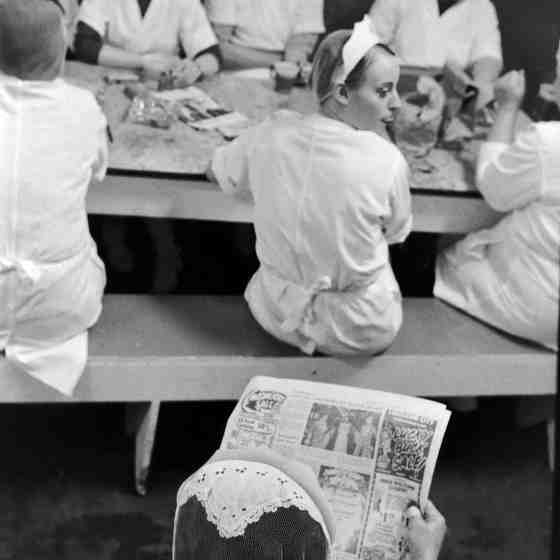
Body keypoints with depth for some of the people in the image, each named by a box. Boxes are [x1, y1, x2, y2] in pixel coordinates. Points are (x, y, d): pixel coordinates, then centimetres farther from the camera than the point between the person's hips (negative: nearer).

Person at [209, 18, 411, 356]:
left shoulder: (271, 135, -12)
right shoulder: (387, 162, -23)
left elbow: (216, 173, 9)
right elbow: (397, 234, -2)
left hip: (277, 313, 3)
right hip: (363, 331, -3)